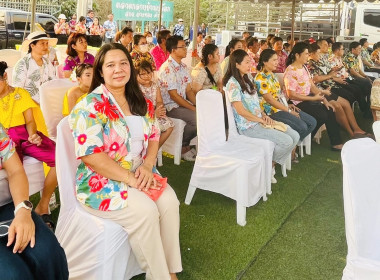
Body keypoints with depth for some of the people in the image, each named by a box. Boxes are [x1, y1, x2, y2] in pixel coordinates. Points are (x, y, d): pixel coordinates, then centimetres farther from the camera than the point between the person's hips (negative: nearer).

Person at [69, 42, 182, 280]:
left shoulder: (141, 103, 9)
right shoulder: (91, 106, -12)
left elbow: (154, 137, 12)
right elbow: (91, 155, -20)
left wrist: (147, 166, -9)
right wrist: (130, 178, -22)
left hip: (139, 174, 6)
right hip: (101, 181, -6)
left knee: (169, 201, -19)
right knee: (145, 211, -27)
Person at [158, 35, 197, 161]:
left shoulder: (183, 67, 12)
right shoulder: (167, 68, -16)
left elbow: (189, 91, 10)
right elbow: (174, 95, -18)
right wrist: (194, 109, -18)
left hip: (183, 103, 9)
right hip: (170, 107, -9)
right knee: (197, 118, -27)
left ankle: (186, 145, 4)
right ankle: (183, 146, -3)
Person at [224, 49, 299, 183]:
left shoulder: (246, 80, 16)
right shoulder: (232, 84, -14)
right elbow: (241, 111, -19)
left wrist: (264, 115, 2)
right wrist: (261, 120, -11)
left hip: (259, 121, 9)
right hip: (248, 126, -9)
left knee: (295, 136, -3)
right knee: (286, 141, -20)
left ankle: (271, 165, 8)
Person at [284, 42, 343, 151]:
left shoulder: (304, 68, 12)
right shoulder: (291, 71, -16)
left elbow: (312, 86, 12)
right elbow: (291, 95, -19)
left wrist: (324, 100, 1)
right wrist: (314, 98, -16)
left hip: (309, 99, 8)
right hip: (298, 103, -8)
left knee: (330, 111, -9)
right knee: (322, 116, -21)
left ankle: (336, 143, -3)